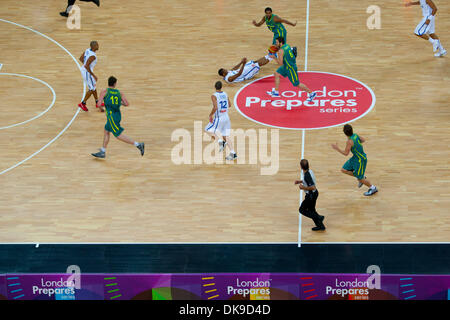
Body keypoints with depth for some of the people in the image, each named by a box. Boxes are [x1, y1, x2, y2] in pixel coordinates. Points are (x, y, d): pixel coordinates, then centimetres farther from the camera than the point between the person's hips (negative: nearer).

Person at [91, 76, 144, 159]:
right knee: (106, 131, 20)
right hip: (117, 115, 7)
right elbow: (127, 104, -2)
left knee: (118, 135, -2)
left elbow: (99, 104, -12)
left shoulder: (104, 92, -4)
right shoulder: (119, 93, 7)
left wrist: (100, 106, 12)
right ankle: (102, 152, 26)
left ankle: (138, 145, -9)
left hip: (111, 116, -7)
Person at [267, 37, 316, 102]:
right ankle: (276, 92, 22)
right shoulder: (287, 45, 2)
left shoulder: (281, 51, -24)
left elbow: (280, 63, -24)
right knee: (276, 74, 15)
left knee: (297, 84, 0)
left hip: (291, 68, -10)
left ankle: (311, 93, 11)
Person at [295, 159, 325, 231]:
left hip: (311, 195, -9)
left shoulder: (307, 175, -30)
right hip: (314, 193, 9)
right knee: (311, 210, 21)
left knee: (302, 210, 6)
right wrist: (300, 181, 15)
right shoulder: (309, 171, 0)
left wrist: (303, 187, -21)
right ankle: (320, 226, 24)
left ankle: (318, 217, 0)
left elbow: (313, 187, -33)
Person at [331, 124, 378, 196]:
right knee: (344, 170, 10)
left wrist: (337, 148, -13)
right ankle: (362, 178, 24)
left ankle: (372, 188, 24)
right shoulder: (355, 135, -3)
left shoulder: (350, 141, -28)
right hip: (355, 157, 9)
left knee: (360, 178, 4)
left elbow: (346, 153, -23)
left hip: (360, 159, -9)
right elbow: (363, 140, 14)